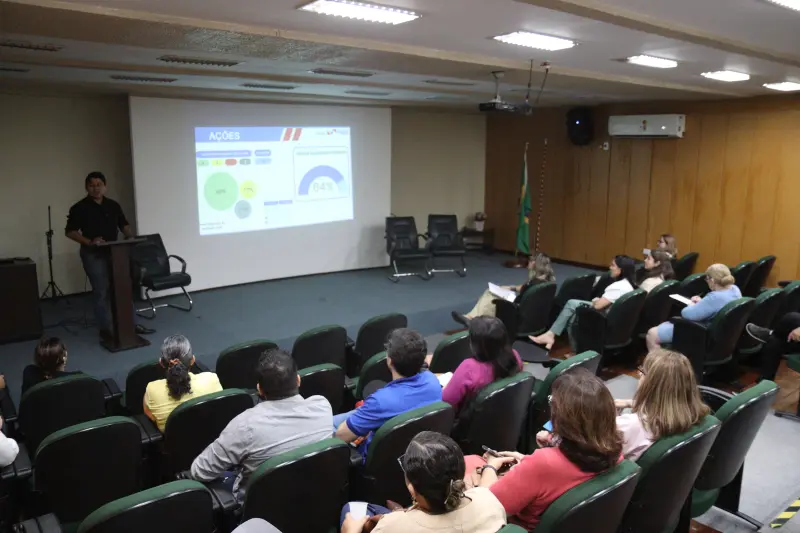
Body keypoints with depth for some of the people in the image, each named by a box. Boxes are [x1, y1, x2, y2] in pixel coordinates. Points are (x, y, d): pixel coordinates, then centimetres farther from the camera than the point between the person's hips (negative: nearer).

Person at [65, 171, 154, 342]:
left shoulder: (113, 206, 9)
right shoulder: (79, 208, -4)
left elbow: (124, 225, 15)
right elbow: (69, 232, -7)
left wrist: (130, 237, -5)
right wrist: (89, 242, -20)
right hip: (93, 254, -5)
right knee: (101, 291, -2)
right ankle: (104, 329, 7)